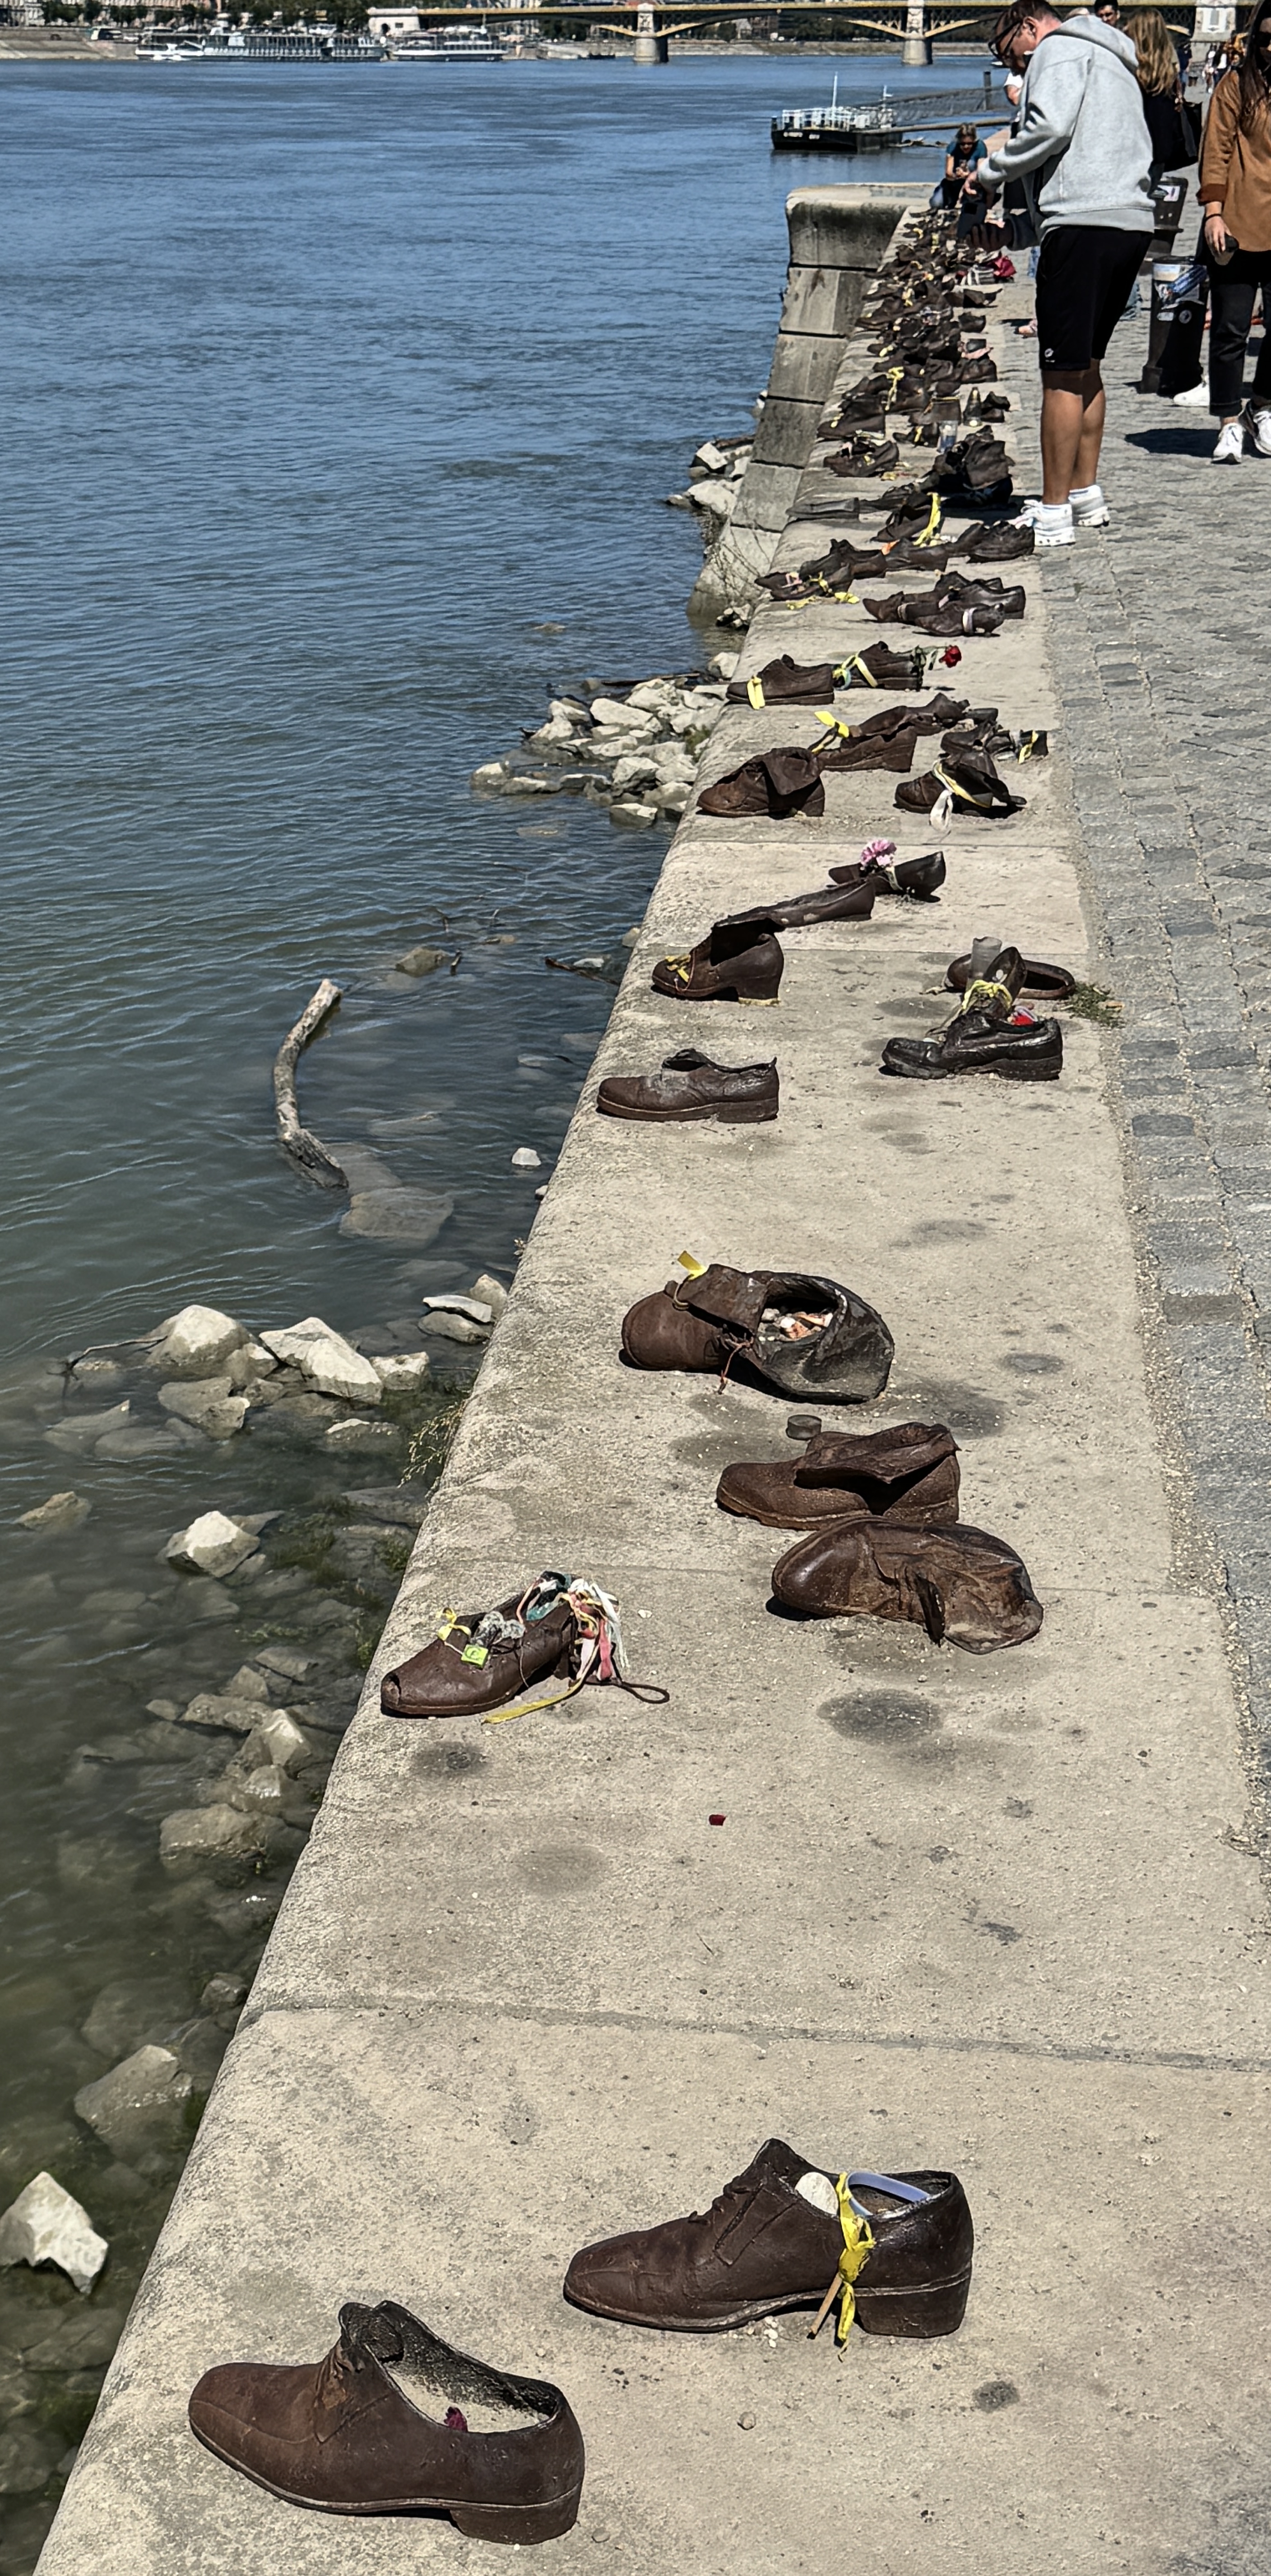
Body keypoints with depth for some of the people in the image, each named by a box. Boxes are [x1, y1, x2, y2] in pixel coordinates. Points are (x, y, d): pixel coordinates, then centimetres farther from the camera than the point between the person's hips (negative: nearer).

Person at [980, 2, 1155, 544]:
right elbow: (1139, 147, 23)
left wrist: (993, 170, -3)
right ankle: (1086, 494, 23)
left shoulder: (1060, 49, 2)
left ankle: (1054, 513, -6)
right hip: (1134, 220, 10)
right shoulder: (1117, 63, 30)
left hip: (1084, 221, -10)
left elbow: (1050, 127, -15)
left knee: (1064, 373, -7)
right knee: (1087, 365, 19)